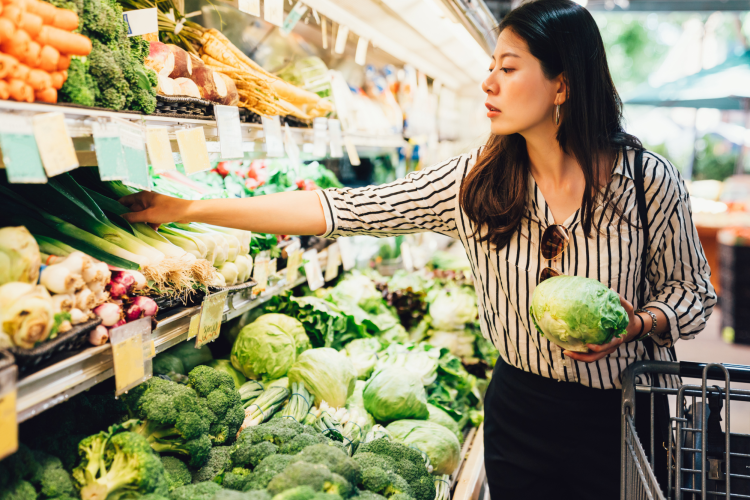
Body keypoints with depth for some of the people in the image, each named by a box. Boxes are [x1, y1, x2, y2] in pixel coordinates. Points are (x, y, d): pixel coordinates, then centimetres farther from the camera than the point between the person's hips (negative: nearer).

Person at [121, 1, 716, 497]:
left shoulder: (650, 181, -13)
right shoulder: (474, 182, -9)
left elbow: (692, 291, 2)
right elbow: (341, 209, -11)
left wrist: (638, 324, -22)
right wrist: (187, 209, -11)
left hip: (622, 420, -1)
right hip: (519, 412, 2)